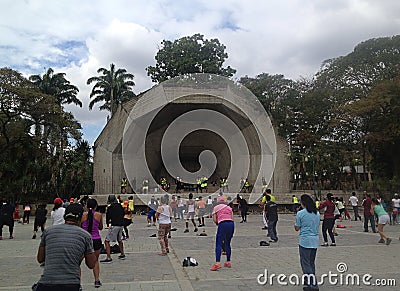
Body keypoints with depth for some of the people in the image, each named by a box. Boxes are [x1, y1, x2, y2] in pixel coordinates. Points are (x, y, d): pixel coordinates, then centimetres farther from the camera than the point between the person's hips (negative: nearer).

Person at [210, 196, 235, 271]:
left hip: (222, 224, -4)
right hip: (231, 224, 5)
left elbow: (214, 220, 6)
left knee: (218, 244, -5)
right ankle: (228, 262, 23)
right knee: (227, 244, 18)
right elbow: (232, 218, 16)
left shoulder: (216, 208, 15)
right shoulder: (229, 207, 25)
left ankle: (217, 263, -18)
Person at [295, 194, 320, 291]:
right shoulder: (317, 213, 7)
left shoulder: (300, 213, -12)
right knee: (311, 262, 17)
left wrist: (296, 224, 14)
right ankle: (309, 280, 26)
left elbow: (297, 228, -4)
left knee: (305, 263, 0)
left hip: (305, 241, -6)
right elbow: (317, 226, 17)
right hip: (315, 240, 7)